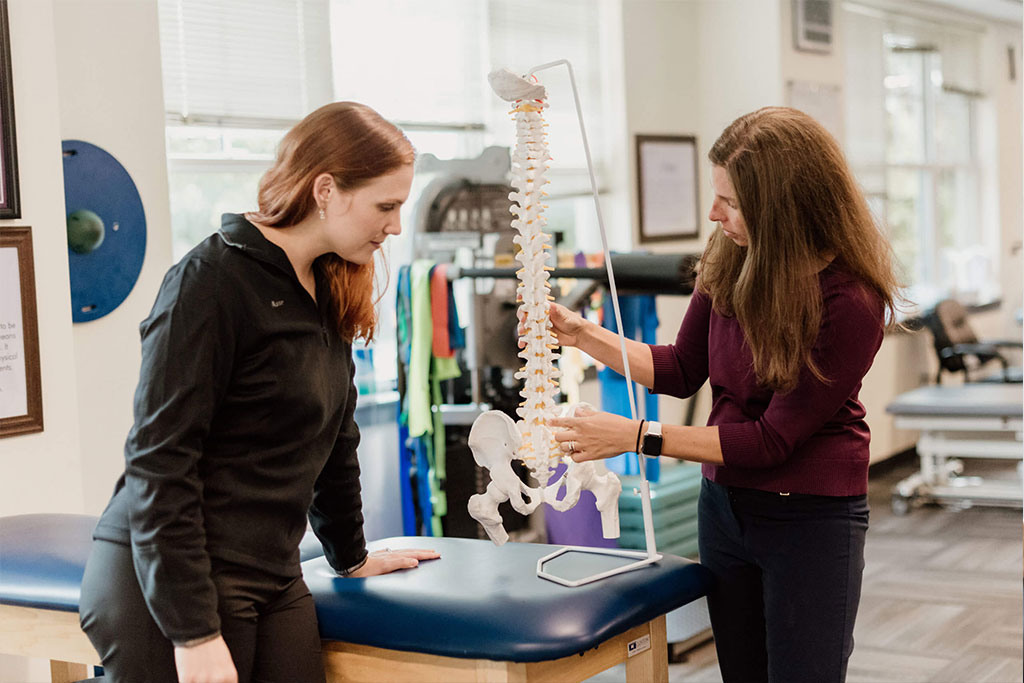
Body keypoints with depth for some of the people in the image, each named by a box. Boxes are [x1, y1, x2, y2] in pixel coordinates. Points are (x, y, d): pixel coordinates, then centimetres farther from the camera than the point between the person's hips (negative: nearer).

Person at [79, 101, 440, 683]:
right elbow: (159, 465, -18)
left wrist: (351, 557, 26)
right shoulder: (213, 280, -13)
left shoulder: (328, 290, 12)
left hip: (274, 581, 8)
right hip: (166, 586, -8)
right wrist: (194, 633, -21)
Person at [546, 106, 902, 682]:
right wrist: (584, 335, -3)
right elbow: (683, 371, 7)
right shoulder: (731, 259, -6)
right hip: (725, 501, 6)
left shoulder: (850, 303, -23)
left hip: (812, 519, -6)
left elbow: (774, 438, -21)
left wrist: (637, 437, -22)